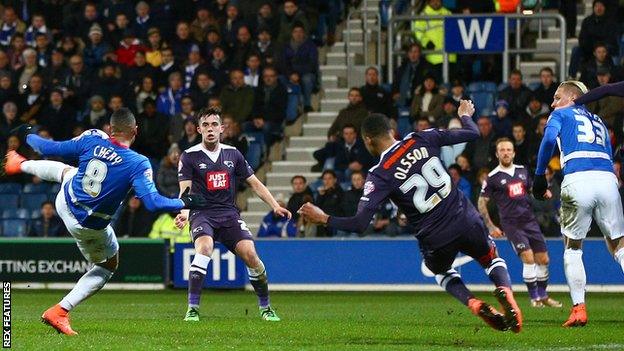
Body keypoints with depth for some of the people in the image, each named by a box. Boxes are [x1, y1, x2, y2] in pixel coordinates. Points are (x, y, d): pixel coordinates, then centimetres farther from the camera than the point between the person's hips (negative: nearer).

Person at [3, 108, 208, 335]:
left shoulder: (92, 140, -17)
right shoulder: (138, 163, -27)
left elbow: (51, 149, -5)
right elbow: (153, 202, -31)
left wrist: (28, 137, 15)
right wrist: (185, 203, -16)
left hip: (66, 204, 4)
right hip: (91, 228, -4)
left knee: (67, 170, 37)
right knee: (108, 265, 22)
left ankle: (21, 165, 68)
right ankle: (60, 311, 13)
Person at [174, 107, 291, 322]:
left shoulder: (233, 154, 10)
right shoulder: (189, 157, -1)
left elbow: (254, 183, 17)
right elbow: (185, 189, -10)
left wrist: (275, 206, 7)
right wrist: (184, 212, -30)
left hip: (229, 214, 3)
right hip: (202, 214, -3)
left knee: (250, 254, -16)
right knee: (204, 248, -33)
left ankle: (265, 307, 6)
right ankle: (192, 309, -29)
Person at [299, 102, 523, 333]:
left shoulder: (379, 176, -10)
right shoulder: (421, 140, -3)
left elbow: (360, 224, -15)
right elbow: (472, 133, 6)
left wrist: (323, 219, -1)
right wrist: (465, 114, 29)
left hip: (436, 239, -1)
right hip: (466, 222, 1)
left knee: (442, 272, 34)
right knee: (492, 261, 28)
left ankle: (475, 305, 6)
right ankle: (505, 290, -7)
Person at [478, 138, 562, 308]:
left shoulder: (523, 171, 10)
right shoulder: (492, 178, -4)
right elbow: (482, 203, 0)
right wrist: (491, 227, -5)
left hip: (530, 220, 5)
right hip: (511, 224, -5)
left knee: (543, 259, 3)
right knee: (528, 258, -17)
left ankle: (543, 296, 21)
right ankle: (534, 298, -5)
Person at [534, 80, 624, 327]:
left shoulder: (562, 114, 17)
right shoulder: (598, 121, 32)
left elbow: (549, 139, -2)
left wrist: (539, 177, 2)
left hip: (577, 179, -3)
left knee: (572, 247, 12)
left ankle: (579, 308, 1)